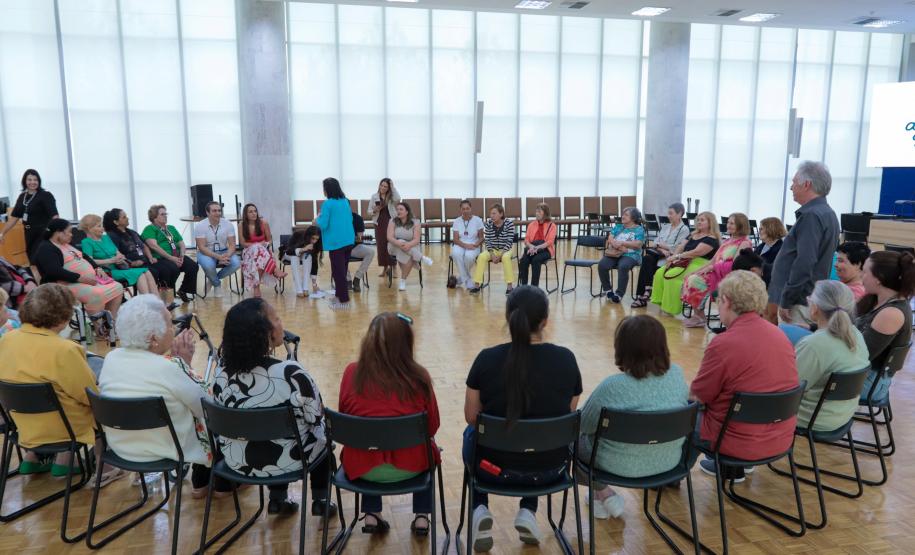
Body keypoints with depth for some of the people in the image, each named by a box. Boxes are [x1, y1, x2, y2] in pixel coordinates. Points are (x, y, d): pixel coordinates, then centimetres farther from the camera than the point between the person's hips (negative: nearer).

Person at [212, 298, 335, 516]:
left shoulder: (223, 371, -13)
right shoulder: (291, 373, -28)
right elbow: (316, 417, -15)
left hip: (238, 460, 4)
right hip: (287, 461, -4)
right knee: (322, 433, 27)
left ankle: (277, 500, 36)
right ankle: (320, 500, 33)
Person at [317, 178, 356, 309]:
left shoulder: (327, 204, -12)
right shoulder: (345, 201, 9)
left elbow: (323, 224, -14)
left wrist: (318, 219, 5)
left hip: (336, 242, -7)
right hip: (348, 240, 7)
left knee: (338, 271, -1)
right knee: (342, 269, 17)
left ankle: (344, 300, -1)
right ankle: (340, 295, 27)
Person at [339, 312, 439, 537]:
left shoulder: (352, 373, -11)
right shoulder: (418, 376, -15)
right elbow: (432, 427, -3)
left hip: (362, 465, 2)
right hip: (408, 466, -1)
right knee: (427, 449, 33)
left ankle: (371, 516, 30)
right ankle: (421, 517, 29)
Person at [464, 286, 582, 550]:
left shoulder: (487, 358, -16)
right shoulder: (566, 359, -13)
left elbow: (471, 417, -5)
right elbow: (569, 416, 1)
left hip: (495, 466, -1)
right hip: (551, 469, 1)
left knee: (472, 434, 33)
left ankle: (480, 510, 15)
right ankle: (528, 512, 20)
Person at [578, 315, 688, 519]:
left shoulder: (612, 387, -27)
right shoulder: (677, 375, -13)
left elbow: (584, 424, -13)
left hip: (620, 466, -5)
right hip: (668, 462, 5)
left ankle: (604, 494, 13)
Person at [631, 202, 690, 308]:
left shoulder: (684, 230, -2)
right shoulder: (665, 227, 20)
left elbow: (676, 249, -12)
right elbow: (655, 243, 10)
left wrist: (661, 245, -2)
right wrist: (662, 249, -10)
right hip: (660, 255, 6)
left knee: (646, 263, -27)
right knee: (647, 258, -28)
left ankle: (641, 296, -19)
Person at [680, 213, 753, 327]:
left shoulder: (745, 242, -4)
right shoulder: (727, 241, 22)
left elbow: (735, 263, -16)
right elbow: (713, 261, 18)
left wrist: (712, 267, -19)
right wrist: (698, 270, 3)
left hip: (728, 277, -8)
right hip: (716, 272, 8)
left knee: (696, 280, -26)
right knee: (690, 278, -15)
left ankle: (700, 317, -13)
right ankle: (697, 315, -15)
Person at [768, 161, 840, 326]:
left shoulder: (811, 216, -17)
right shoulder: (827, 213, 16)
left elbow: (804, 264, -25)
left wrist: (785, 301, -19)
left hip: (800, 301, -10)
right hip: (813, 299, 10)